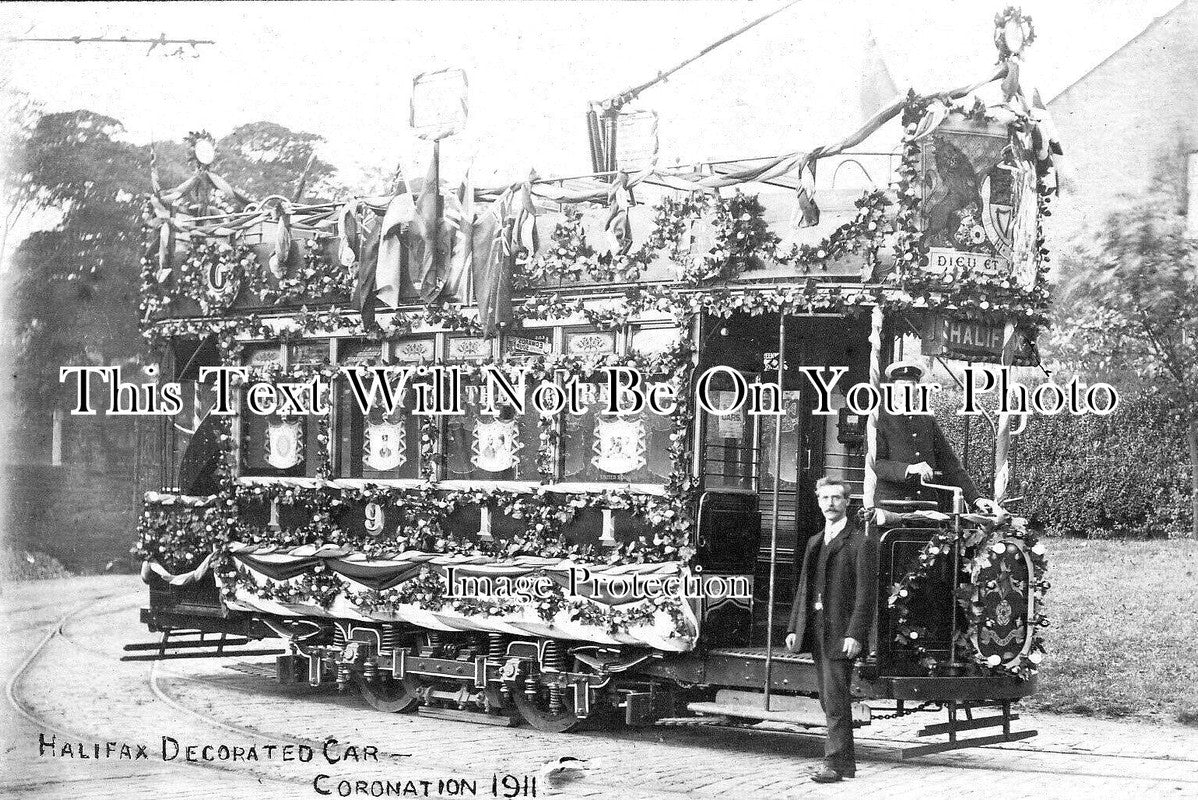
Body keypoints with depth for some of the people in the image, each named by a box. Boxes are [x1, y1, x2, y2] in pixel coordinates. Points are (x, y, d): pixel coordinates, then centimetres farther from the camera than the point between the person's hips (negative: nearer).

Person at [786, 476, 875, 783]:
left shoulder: (858, 541, -5)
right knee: (829, 700, 11)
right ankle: (846, 761, 18)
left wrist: (855, 634, -18)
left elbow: (864, 592, -11)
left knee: (835, 700, -9)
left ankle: (835, 763, -6)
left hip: (840, 632, -8)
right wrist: (794, 628, 11)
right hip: (815, 629, 8)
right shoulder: (815, 542, 19)